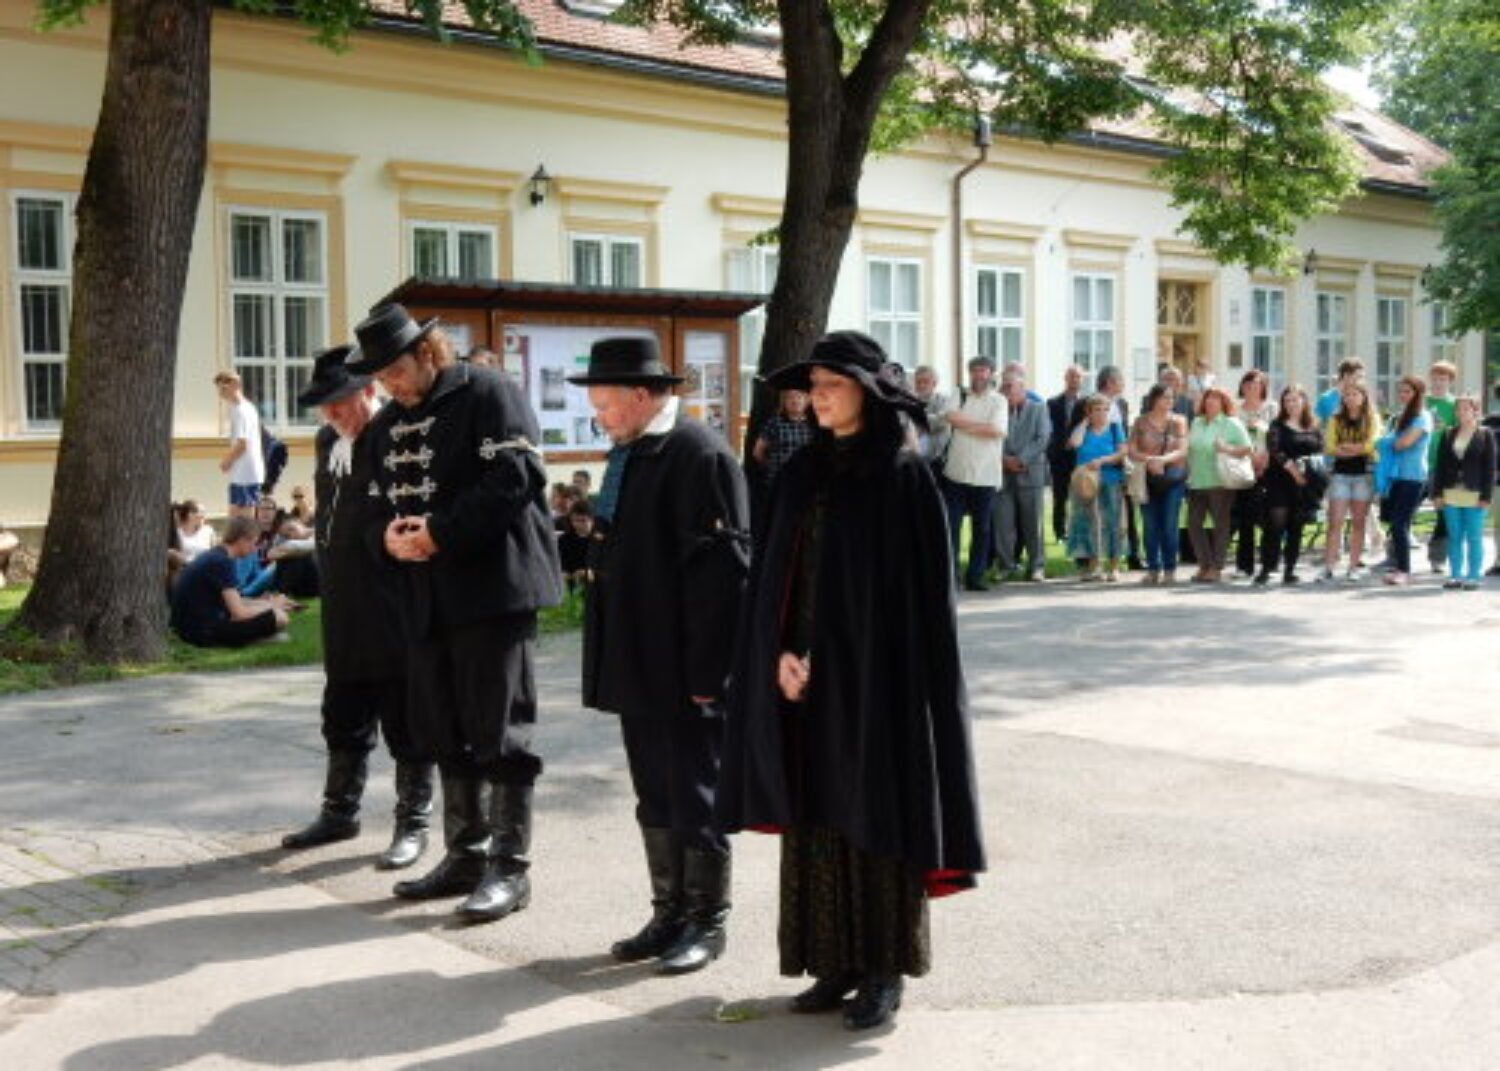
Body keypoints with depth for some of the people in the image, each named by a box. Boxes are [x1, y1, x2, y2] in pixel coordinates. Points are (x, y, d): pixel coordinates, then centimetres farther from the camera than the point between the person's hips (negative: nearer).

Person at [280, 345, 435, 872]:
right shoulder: (327, 441, 11)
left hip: (395, 610, -8)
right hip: (343, 611, 8)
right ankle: (339, 811, 32)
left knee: (405, 721, 3)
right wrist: (329, 581, 19)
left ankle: (413, 823, 14)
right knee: (344, 716, 18)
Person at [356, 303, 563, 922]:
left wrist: (440, 532, -18)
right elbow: (378, 506, 19)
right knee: (444, 731, 13)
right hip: (426, 598, 8)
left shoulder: (487, 394, -5)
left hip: (492, 589, -8)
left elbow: (512, 480, -17)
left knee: (499, 731, -4)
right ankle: (465, 854, 25)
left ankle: (509, 866, 4)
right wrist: (389, 537, -5)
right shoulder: (388, 425, 18)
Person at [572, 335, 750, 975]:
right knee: (655, 799, 16)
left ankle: (706, 921, 17)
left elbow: (722, 567, -19)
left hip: (685, 669, -9)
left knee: (694, 798, 4)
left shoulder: (700, 455, -16)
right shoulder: (628, 452, 13)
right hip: (637, 665, 9)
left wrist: (706, 671, -19)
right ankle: (670, 915, 28)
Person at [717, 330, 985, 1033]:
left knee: (877, 813, 1)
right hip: (806, 673, 6)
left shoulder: (903, 475, -7)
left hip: (874, 675, -6)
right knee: (817, 814, 9)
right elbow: (773, 575, 9)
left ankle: (885, 968, 13)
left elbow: (922, 591, -10)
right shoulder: (802, 473, 10)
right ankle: (837, 960, 20)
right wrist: (782, 653, -5)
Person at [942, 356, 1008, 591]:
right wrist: (983, 425, -9)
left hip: (985, 475, 0)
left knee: (981, 528, 5)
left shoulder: (998, 401, 5)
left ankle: (975, 576, 13)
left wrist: (966, 425, -7)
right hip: (956, 472, 1)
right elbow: (951, 416, -10)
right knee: (950, 525, -3)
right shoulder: (959, 396, 10)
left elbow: (998, 430, -11)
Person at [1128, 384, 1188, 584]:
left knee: (1169, 526, -4)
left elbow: (1182, 451, -3)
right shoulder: (1141, 422, 6)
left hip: (1173, 479, -1)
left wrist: (1163, 459, -20)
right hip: (1147, 479, 1)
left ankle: (1170, 569, 4)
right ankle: (1153, 569, 9)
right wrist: (1149, 459, -18)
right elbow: (1132, 451, 0)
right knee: (1150, 526, 1)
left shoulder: (1178, 421, 5)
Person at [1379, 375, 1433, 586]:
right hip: (1397, 474, 7)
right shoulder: (1401, 417, 16)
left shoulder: (1422, 417, -7)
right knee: (1397, 523, 7)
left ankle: (1404, 570, -8)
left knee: (1400, 523, -11)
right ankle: (1400, 568, 12)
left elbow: (1404, 442, -16)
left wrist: (1390, 442, 2)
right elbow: (1391, 441, 18)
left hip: (1413, 477, -7)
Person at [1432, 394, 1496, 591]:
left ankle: (1473, 576, 6)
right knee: (1454, 537, 7)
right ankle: (1455, 575, 13)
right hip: (1451, 494, 4)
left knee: (1474, 538, 0)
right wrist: (1439, 492, 4)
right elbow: (1441, 464, 11)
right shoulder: (1448, 435, 11)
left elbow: (1490, 468, -3)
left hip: (1474, 494, -4)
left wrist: (1486, 496, -9)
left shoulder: (1486, 434, 0)